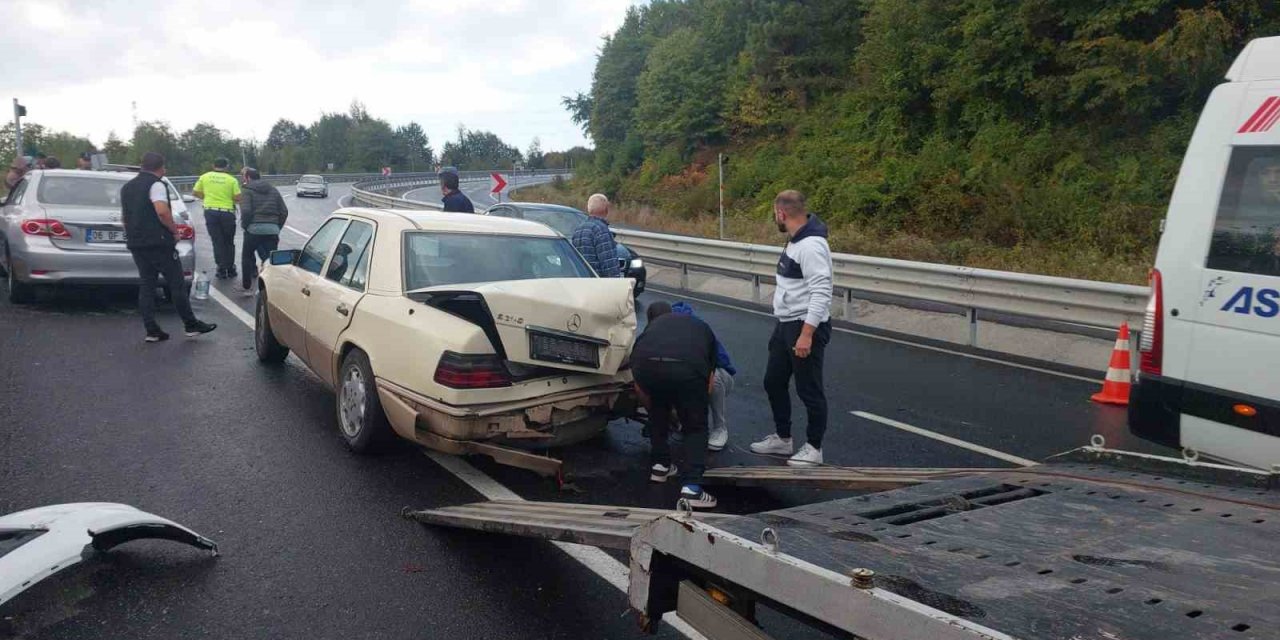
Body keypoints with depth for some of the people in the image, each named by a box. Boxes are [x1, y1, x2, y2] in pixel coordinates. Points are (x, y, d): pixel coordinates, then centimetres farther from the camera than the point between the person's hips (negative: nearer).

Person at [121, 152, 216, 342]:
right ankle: (191, 325, 4)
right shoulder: (156, 184, -10)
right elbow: (162, 212, -23)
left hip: (136, 244, 8)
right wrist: (175, 230, -11)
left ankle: (152, 330, 5)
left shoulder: (127, 187, 17)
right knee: (177, 285, -1)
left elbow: (124, 216, 24)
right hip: (159, 243, -8)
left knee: (146, 286, 8)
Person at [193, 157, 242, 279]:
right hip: (227, 212, -1)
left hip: (210, 212, 1)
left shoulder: (205, 177, 4)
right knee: (229, 242, 13)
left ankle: (222, 270, 0)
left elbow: (195, 192, 9)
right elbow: (238, 198, -5)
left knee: (217, 242, 5)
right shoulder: (232, 180, -2)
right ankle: (230, 270, 17)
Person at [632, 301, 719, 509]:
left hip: (646, 366, 2)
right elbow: (708, 384, 40)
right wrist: (689, 408, 57)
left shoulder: (650, 329, 38)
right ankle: (691, 487, 2)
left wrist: (653, 409, 58)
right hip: (688, 367, -1)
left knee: (658, 412, 34)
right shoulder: (701, 327, 39)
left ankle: (660, 465, 36)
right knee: (696, 428, 17)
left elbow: (639, 389, 40)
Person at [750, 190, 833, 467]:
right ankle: (782, 438, 32)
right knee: (774, 382, 18)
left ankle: (813, 448, 15)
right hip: (785, 324, 11)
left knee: (808, 390, 2)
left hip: (806, 327, -10)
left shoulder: (811, 245, -22)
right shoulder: (794, 241, 11)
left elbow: (821, 294, -26)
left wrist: (807, 334, -28)